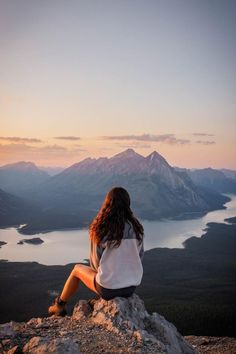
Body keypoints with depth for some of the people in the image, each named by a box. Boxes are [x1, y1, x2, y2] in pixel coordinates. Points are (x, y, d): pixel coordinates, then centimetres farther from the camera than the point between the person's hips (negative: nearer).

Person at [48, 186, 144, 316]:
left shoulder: (101, 227, -13)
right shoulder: (136, 228, -4)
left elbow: (95, 261, -4)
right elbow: (140, 257, 4)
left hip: (109, 288, -4)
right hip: (132, 287, 4)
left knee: (77, 269, 24)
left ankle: (60, 306, 41)